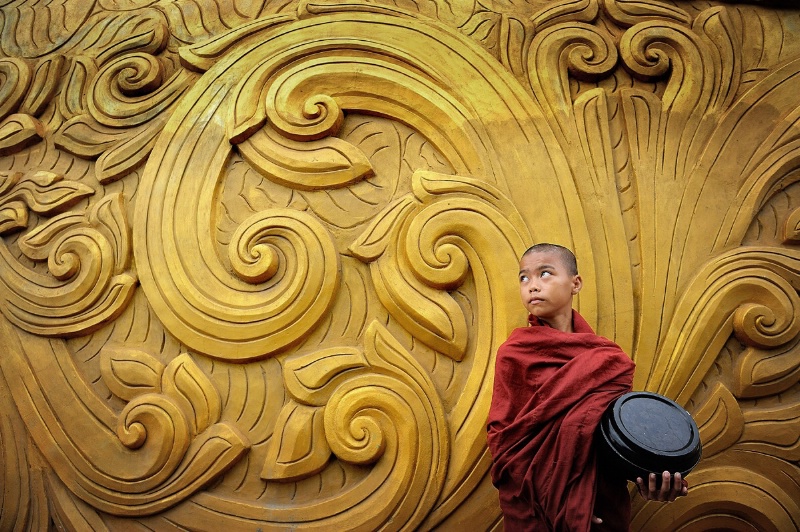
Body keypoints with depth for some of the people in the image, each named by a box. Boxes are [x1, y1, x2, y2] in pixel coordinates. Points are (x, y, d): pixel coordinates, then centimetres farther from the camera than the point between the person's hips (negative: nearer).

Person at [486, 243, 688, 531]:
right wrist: (559, 500, -17)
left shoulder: (609, 358, 0)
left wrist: (648, 473, -21)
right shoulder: (514, 352, -9)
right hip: (535, 506, -3)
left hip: (605, 501, 3)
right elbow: (501, 436, -10)